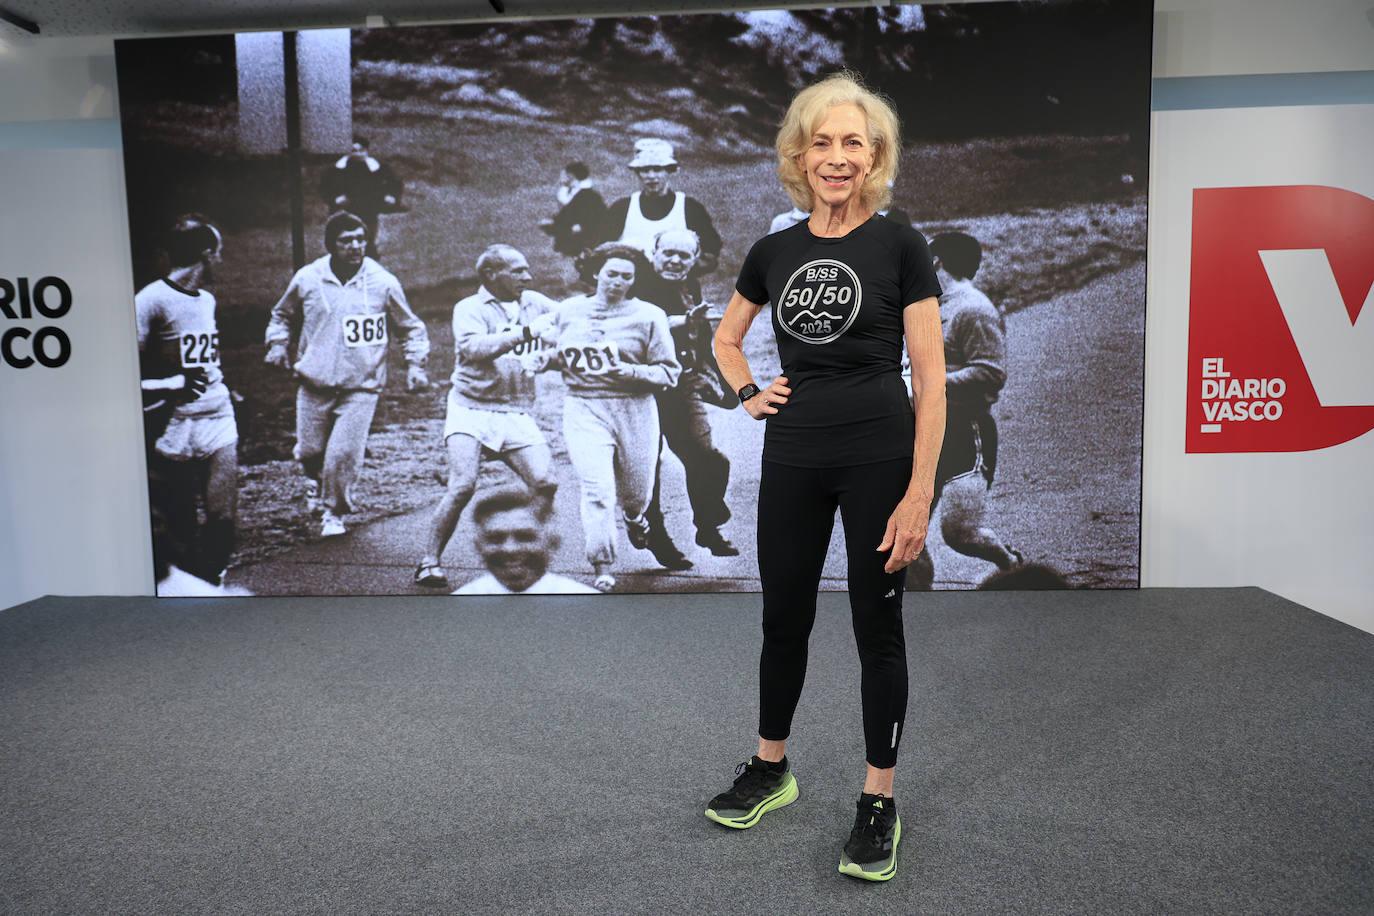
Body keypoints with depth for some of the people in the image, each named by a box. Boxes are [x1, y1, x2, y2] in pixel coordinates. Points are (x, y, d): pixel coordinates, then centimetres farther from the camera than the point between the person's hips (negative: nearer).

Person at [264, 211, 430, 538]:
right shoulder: (307, 279, 0)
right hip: (314, 383, 2)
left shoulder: (384, 282, -4)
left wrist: (415, 364, -2)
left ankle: (334, 513, 12)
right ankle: (315, 476, 46)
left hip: (361, 387, -2)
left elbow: (411, 328, 9)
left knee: (344, 454, -13)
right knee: (309, 450, 8)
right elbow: (283, 315, 20)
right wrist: (278, 345, 4)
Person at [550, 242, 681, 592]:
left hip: (634, 409, 0)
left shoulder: (648, 316, -3)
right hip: (583, 409, 1)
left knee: (638, 489, 14)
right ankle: (602, 568, -2)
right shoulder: (568, 311, 8)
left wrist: (633, 372, -20)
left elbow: (670, 372, -4)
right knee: (596, 491, -14)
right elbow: (559, 356, 25)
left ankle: (634, 516, 53)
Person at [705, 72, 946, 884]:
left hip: (879, 458, -4)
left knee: (877, 625, 5)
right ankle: (771, 770, 34)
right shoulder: (774, 251, 7)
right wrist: (749, 394, 5)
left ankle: (880, 801, 22)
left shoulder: (899, 245, -5)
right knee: (784, 618, 14)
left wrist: (921, 492, -13)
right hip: (792, 458, 4)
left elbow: (931, 377, -8)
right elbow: (726, 338, 24)